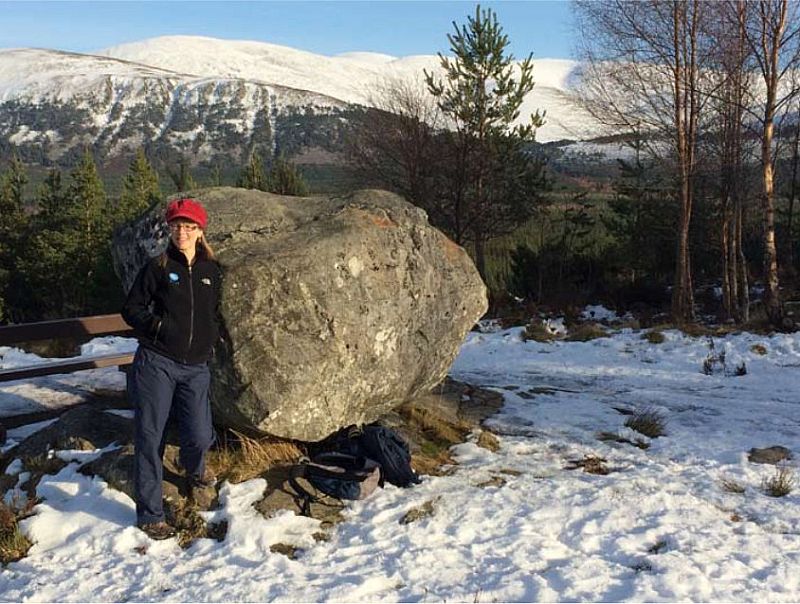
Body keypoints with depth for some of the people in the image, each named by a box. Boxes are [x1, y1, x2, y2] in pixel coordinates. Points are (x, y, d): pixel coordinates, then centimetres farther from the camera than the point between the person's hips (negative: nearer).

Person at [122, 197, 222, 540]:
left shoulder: (212, 272, 11)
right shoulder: (158, 268, 2)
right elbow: (131, 309, 4)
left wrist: (211, 339, 7)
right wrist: (157, 325, -13)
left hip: (196, 368, 2)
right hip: (156, 363, -2)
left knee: (200, 437, -6)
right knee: (150, 439, -2)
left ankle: (194, 470, 32)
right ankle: (150, 515, 9)